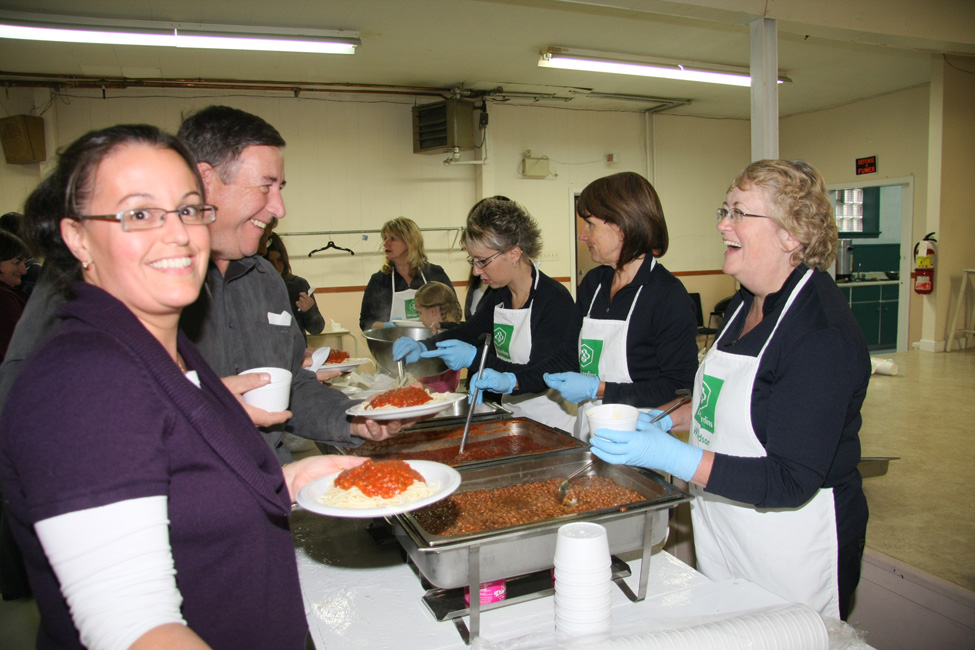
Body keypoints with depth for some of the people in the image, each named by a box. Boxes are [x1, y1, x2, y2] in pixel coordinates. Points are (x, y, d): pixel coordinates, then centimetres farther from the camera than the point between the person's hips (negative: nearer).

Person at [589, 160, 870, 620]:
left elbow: (792, 482, -28)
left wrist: (672, 457, -33)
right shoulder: (748, 302, 3)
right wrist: (668, 420, 2)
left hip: (792, 553, -8)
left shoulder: (823, 335, -25)